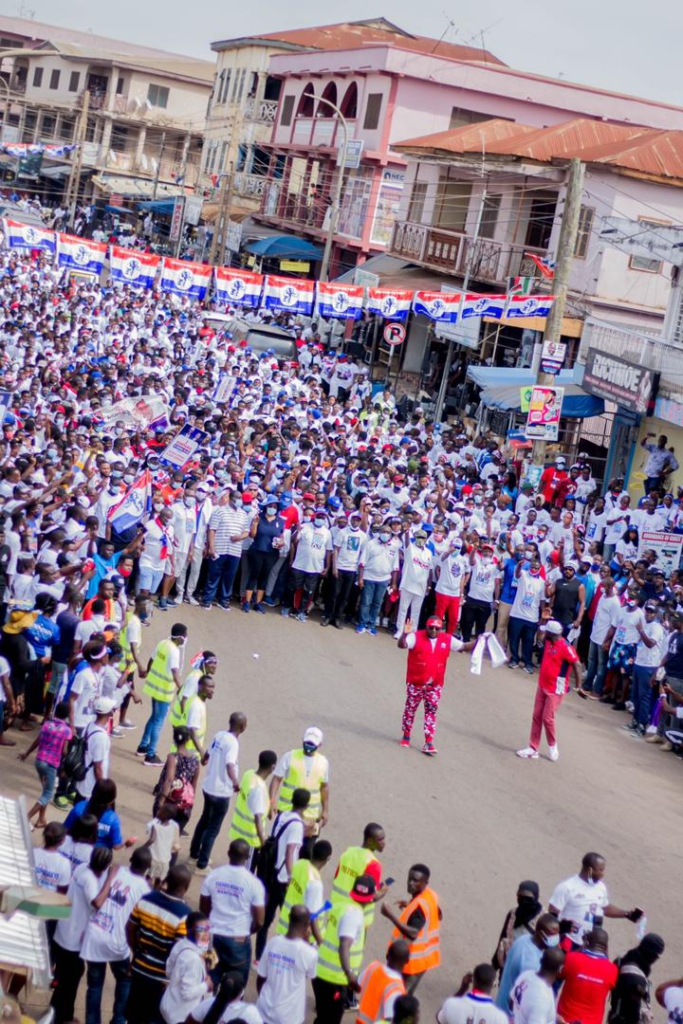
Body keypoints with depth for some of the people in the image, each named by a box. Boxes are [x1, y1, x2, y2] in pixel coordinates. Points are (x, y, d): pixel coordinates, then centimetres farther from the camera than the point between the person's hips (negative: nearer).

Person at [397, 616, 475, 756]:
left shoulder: (447, 640, 1)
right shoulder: (416, 637, -11)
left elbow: (464, 647, 5)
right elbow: (402, 645, -24)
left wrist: (478, 641, -12)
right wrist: (404, 634, -44)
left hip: (435, 684, 2)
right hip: (416, 682, -2)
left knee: (432, 711, 2)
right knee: (410, 708, 12)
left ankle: (429, 744, 5)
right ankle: (406, 736, 31)